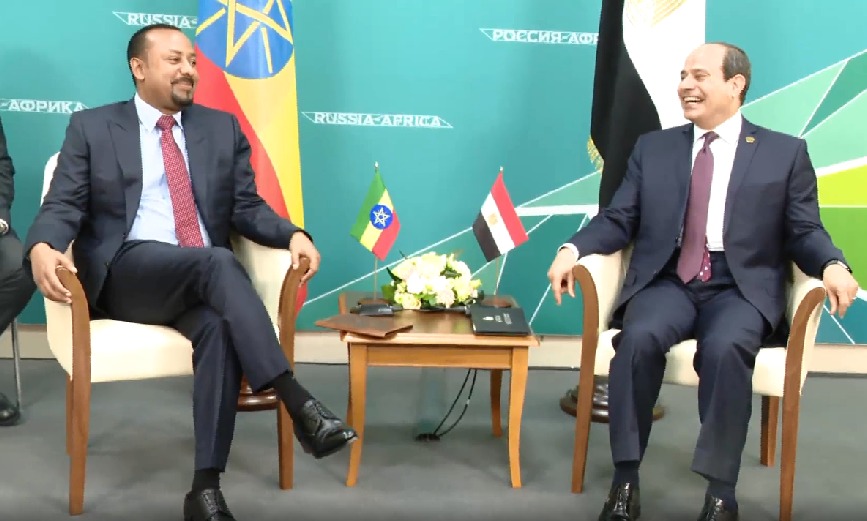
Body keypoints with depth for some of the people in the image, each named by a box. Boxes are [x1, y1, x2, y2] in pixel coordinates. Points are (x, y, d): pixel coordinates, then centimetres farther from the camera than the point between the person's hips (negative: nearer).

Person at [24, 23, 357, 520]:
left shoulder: (223, 128, 17)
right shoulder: (92, 127, 11)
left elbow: (246, 208, 11)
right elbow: (63, 205, 3)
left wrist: (293, 234, -10)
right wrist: (42, 248, -21)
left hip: (200, 280, 3)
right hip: (124, 275, -2)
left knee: (220, 326, -34)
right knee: (218, 262, -34)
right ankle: (299, 404, -39)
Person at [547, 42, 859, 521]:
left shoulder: (786, 153, 10)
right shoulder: (653, 147, 15)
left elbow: (804, 232, 5)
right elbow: (618, 220, 8)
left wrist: (831, 264, -17)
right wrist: (573, 249, -10)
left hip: (741, 287, -1)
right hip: (667, 281, 2)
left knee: (725, 347, -34)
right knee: (639, 338, -31)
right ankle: (625, 478, -19)